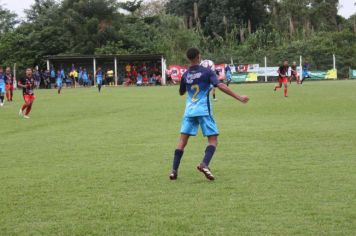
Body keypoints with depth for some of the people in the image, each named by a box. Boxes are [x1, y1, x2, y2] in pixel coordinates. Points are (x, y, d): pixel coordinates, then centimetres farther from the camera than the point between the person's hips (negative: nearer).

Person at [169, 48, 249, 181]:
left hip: (189, 111, 4)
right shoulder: (207, 72, -5)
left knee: (183, 140, 6)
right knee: (213, 140, 1)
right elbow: (221, 86, -15)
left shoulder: (185, 75, 6)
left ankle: (174, 170, -2)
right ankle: (204, 164, -22)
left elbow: (181, 92, 21)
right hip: (204, 111, -4)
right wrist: (239, 98, -15)